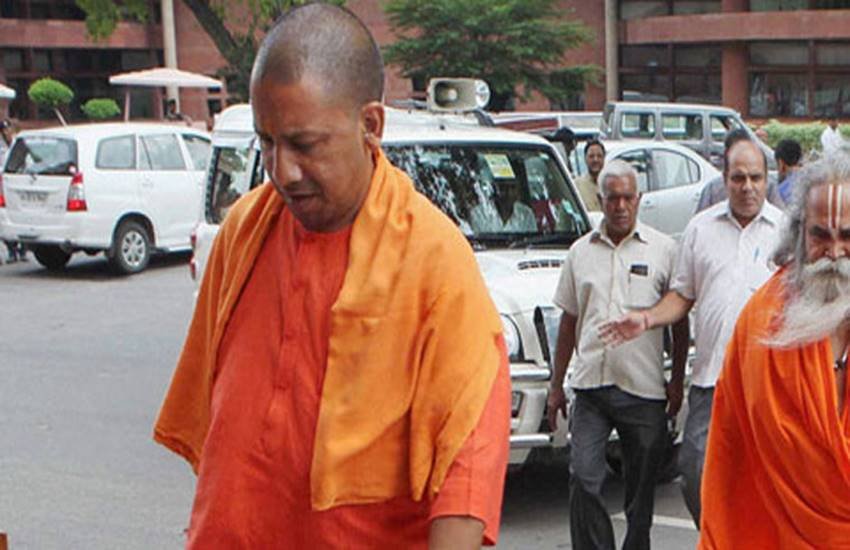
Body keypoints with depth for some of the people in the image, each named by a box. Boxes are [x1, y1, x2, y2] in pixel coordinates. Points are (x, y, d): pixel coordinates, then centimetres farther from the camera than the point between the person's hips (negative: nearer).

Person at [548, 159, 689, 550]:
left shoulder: (663, 249, 4)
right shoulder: (581, 251, 11)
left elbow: (680, 319, 7)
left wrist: (677, 380, 0)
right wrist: (556, 385, 14)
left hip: (644, 388, -1)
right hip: (591, 386, 2)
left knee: (641, 486, 6)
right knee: (583, 478, -9)